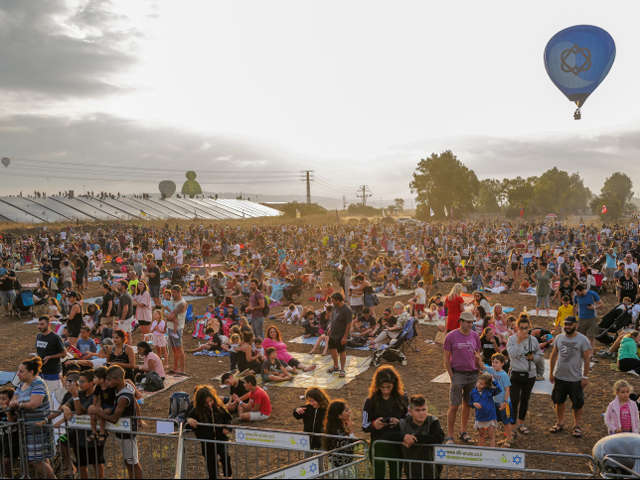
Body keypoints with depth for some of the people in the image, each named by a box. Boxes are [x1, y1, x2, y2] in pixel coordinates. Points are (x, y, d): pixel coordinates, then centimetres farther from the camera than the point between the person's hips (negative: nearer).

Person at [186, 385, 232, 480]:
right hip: (207, 442, 1)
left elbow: (227, 418, 8)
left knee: (225, 457, -21)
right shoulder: (197, 410, -10)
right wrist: (189, 419, -33)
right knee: (211, 464, 12)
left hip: (221, 438, 0)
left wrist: (227, 428, -9)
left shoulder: (219, 407, -5)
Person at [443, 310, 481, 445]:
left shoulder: (475, 335, 6)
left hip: (472, 374, 4)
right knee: (454, 406, -5)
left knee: (467, 404, 13)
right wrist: (452, 376, -8)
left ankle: (463, 432, 28)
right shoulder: (451, 336, -6)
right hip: (458, 374, -4)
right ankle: (449, 436, 5)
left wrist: (479, 372, 7)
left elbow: (477, 355, 14)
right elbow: (446, 358, -3)